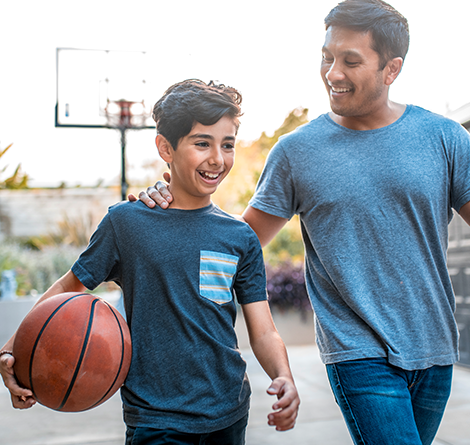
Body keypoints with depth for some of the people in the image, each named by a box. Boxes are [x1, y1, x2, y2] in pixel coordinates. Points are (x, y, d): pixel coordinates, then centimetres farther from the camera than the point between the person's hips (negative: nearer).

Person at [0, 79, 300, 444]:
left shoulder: (241, 238, 0)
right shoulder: (125, 222, -6)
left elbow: (263, 332, -1)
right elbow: (68, 289, 2)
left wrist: (284, 379, -21)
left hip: (229, 414, 3)